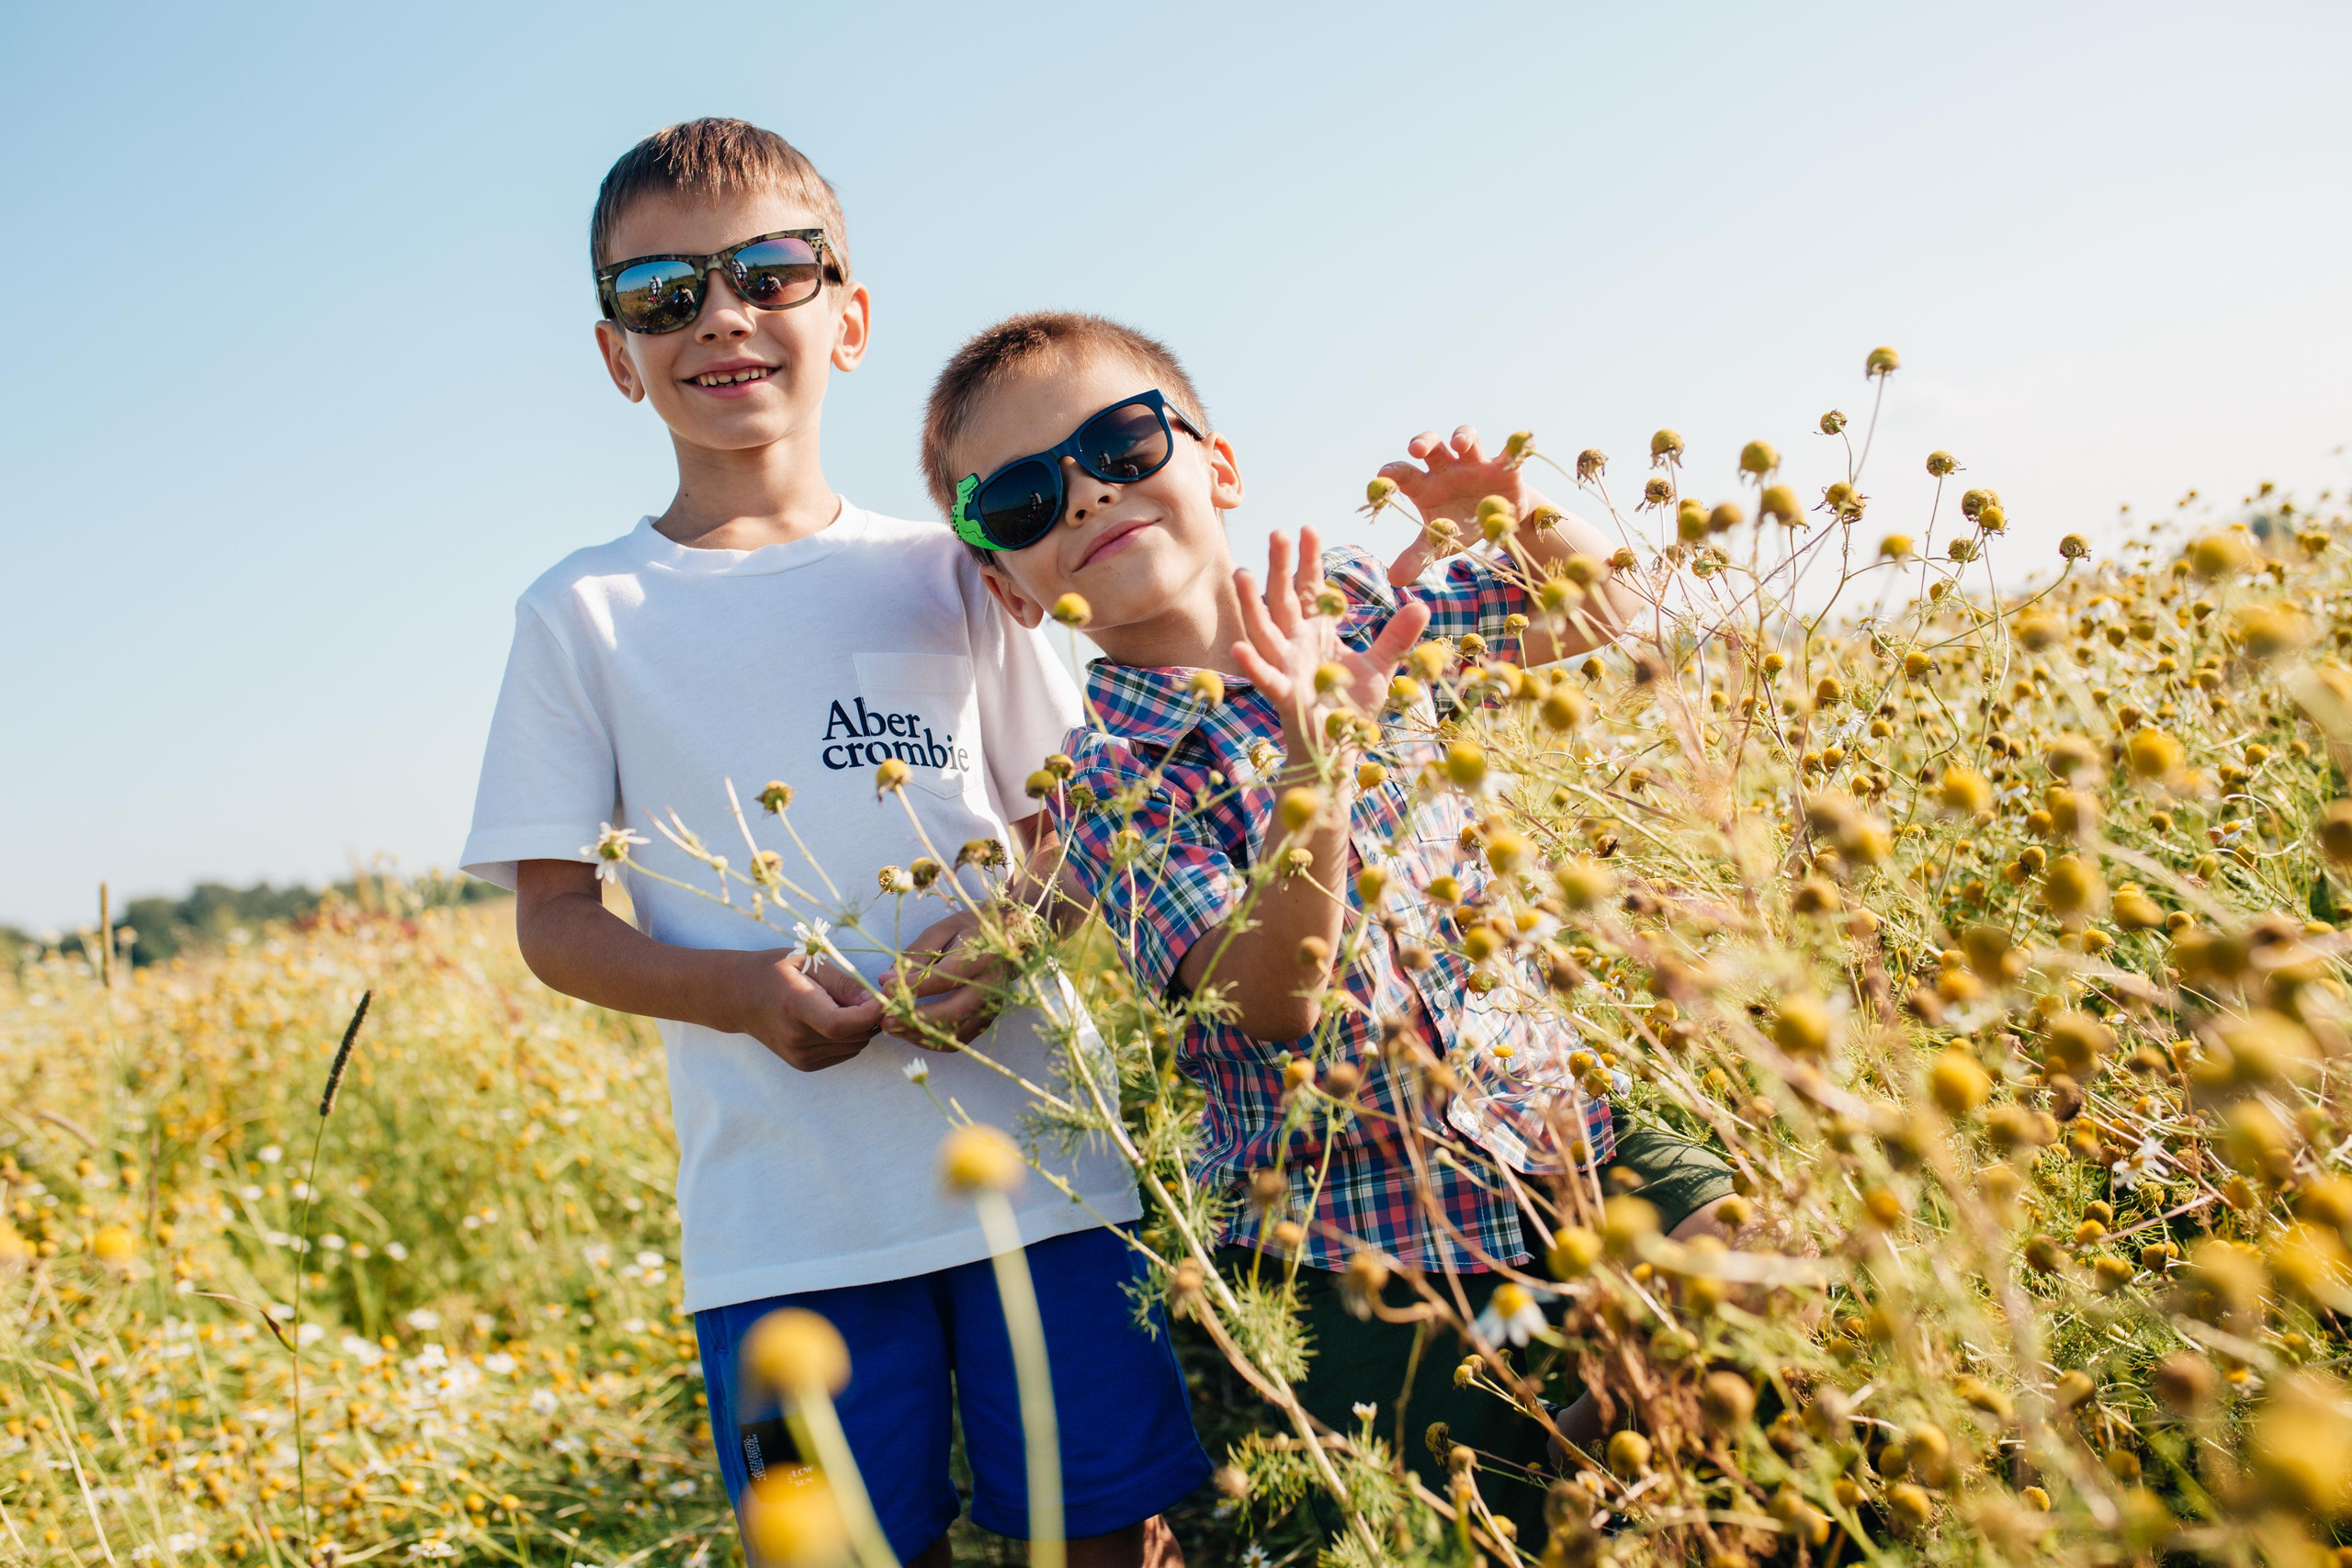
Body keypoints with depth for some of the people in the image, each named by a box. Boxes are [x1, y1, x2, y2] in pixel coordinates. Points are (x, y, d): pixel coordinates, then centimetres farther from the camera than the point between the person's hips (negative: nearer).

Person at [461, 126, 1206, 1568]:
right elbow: (554, 919, 4)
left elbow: (1078, 825, 12)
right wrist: (743, 989, -15)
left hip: (1040, 1167, 1)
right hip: (783, 1222, -1)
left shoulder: (947, 572, 7)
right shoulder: (584, 615, 4)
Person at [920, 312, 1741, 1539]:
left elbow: (1597, 613, 15)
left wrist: (1530, 518, -8)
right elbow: (1265, 1003, -25)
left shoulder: (1356, 602, 1)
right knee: (1513, 1518, -8)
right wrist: (1318, 763, -37)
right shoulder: (1112, 776, -12)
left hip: (1553, 1119, 5)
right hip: (1361, 1238, -4)